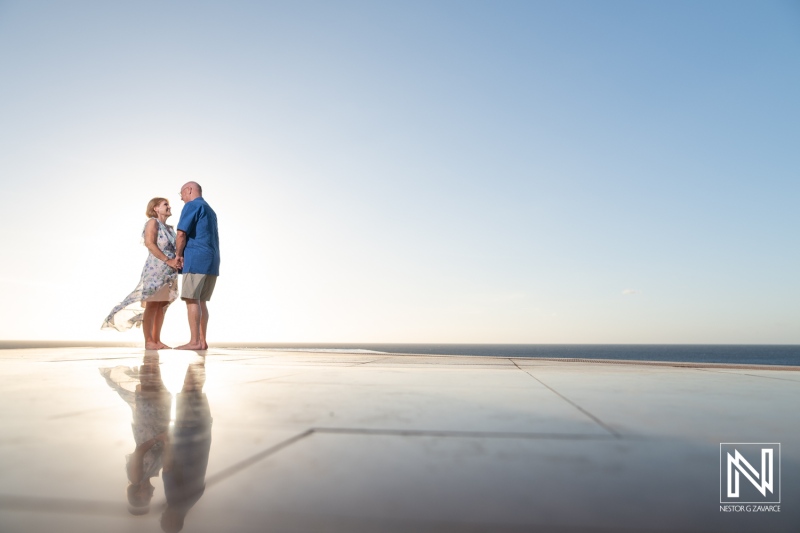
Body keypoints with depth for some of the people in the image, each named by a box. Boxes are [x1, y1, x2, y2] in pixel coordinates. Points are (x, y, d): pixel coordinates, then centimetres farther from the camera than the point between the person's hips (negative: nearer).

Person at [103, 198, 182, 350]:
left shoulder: (170, 229, 20)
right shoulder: (152, 222, -1)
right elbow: (150, 243, -13)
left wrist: (178, 260, -6)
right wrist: (168, 260, -18)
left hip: (169, 272, 7)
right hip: (156, 268, -7)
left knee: (162, 306, 6)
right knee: (152, 305, -7)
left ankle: (157, 340, 10)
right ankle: (148, 342, -5)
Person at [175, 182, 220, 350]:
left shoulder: (192, 205, -2)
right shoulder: (210, 211, 24)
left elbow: (182, 233, -12)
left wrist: (178, 255, 1)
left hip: (196, 259, -8)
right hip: (212, 261, 8)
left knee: (191, 300, -7)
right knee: (201, 301, 9)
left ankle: (195, 341, -9)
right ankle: (202, 341, 7)